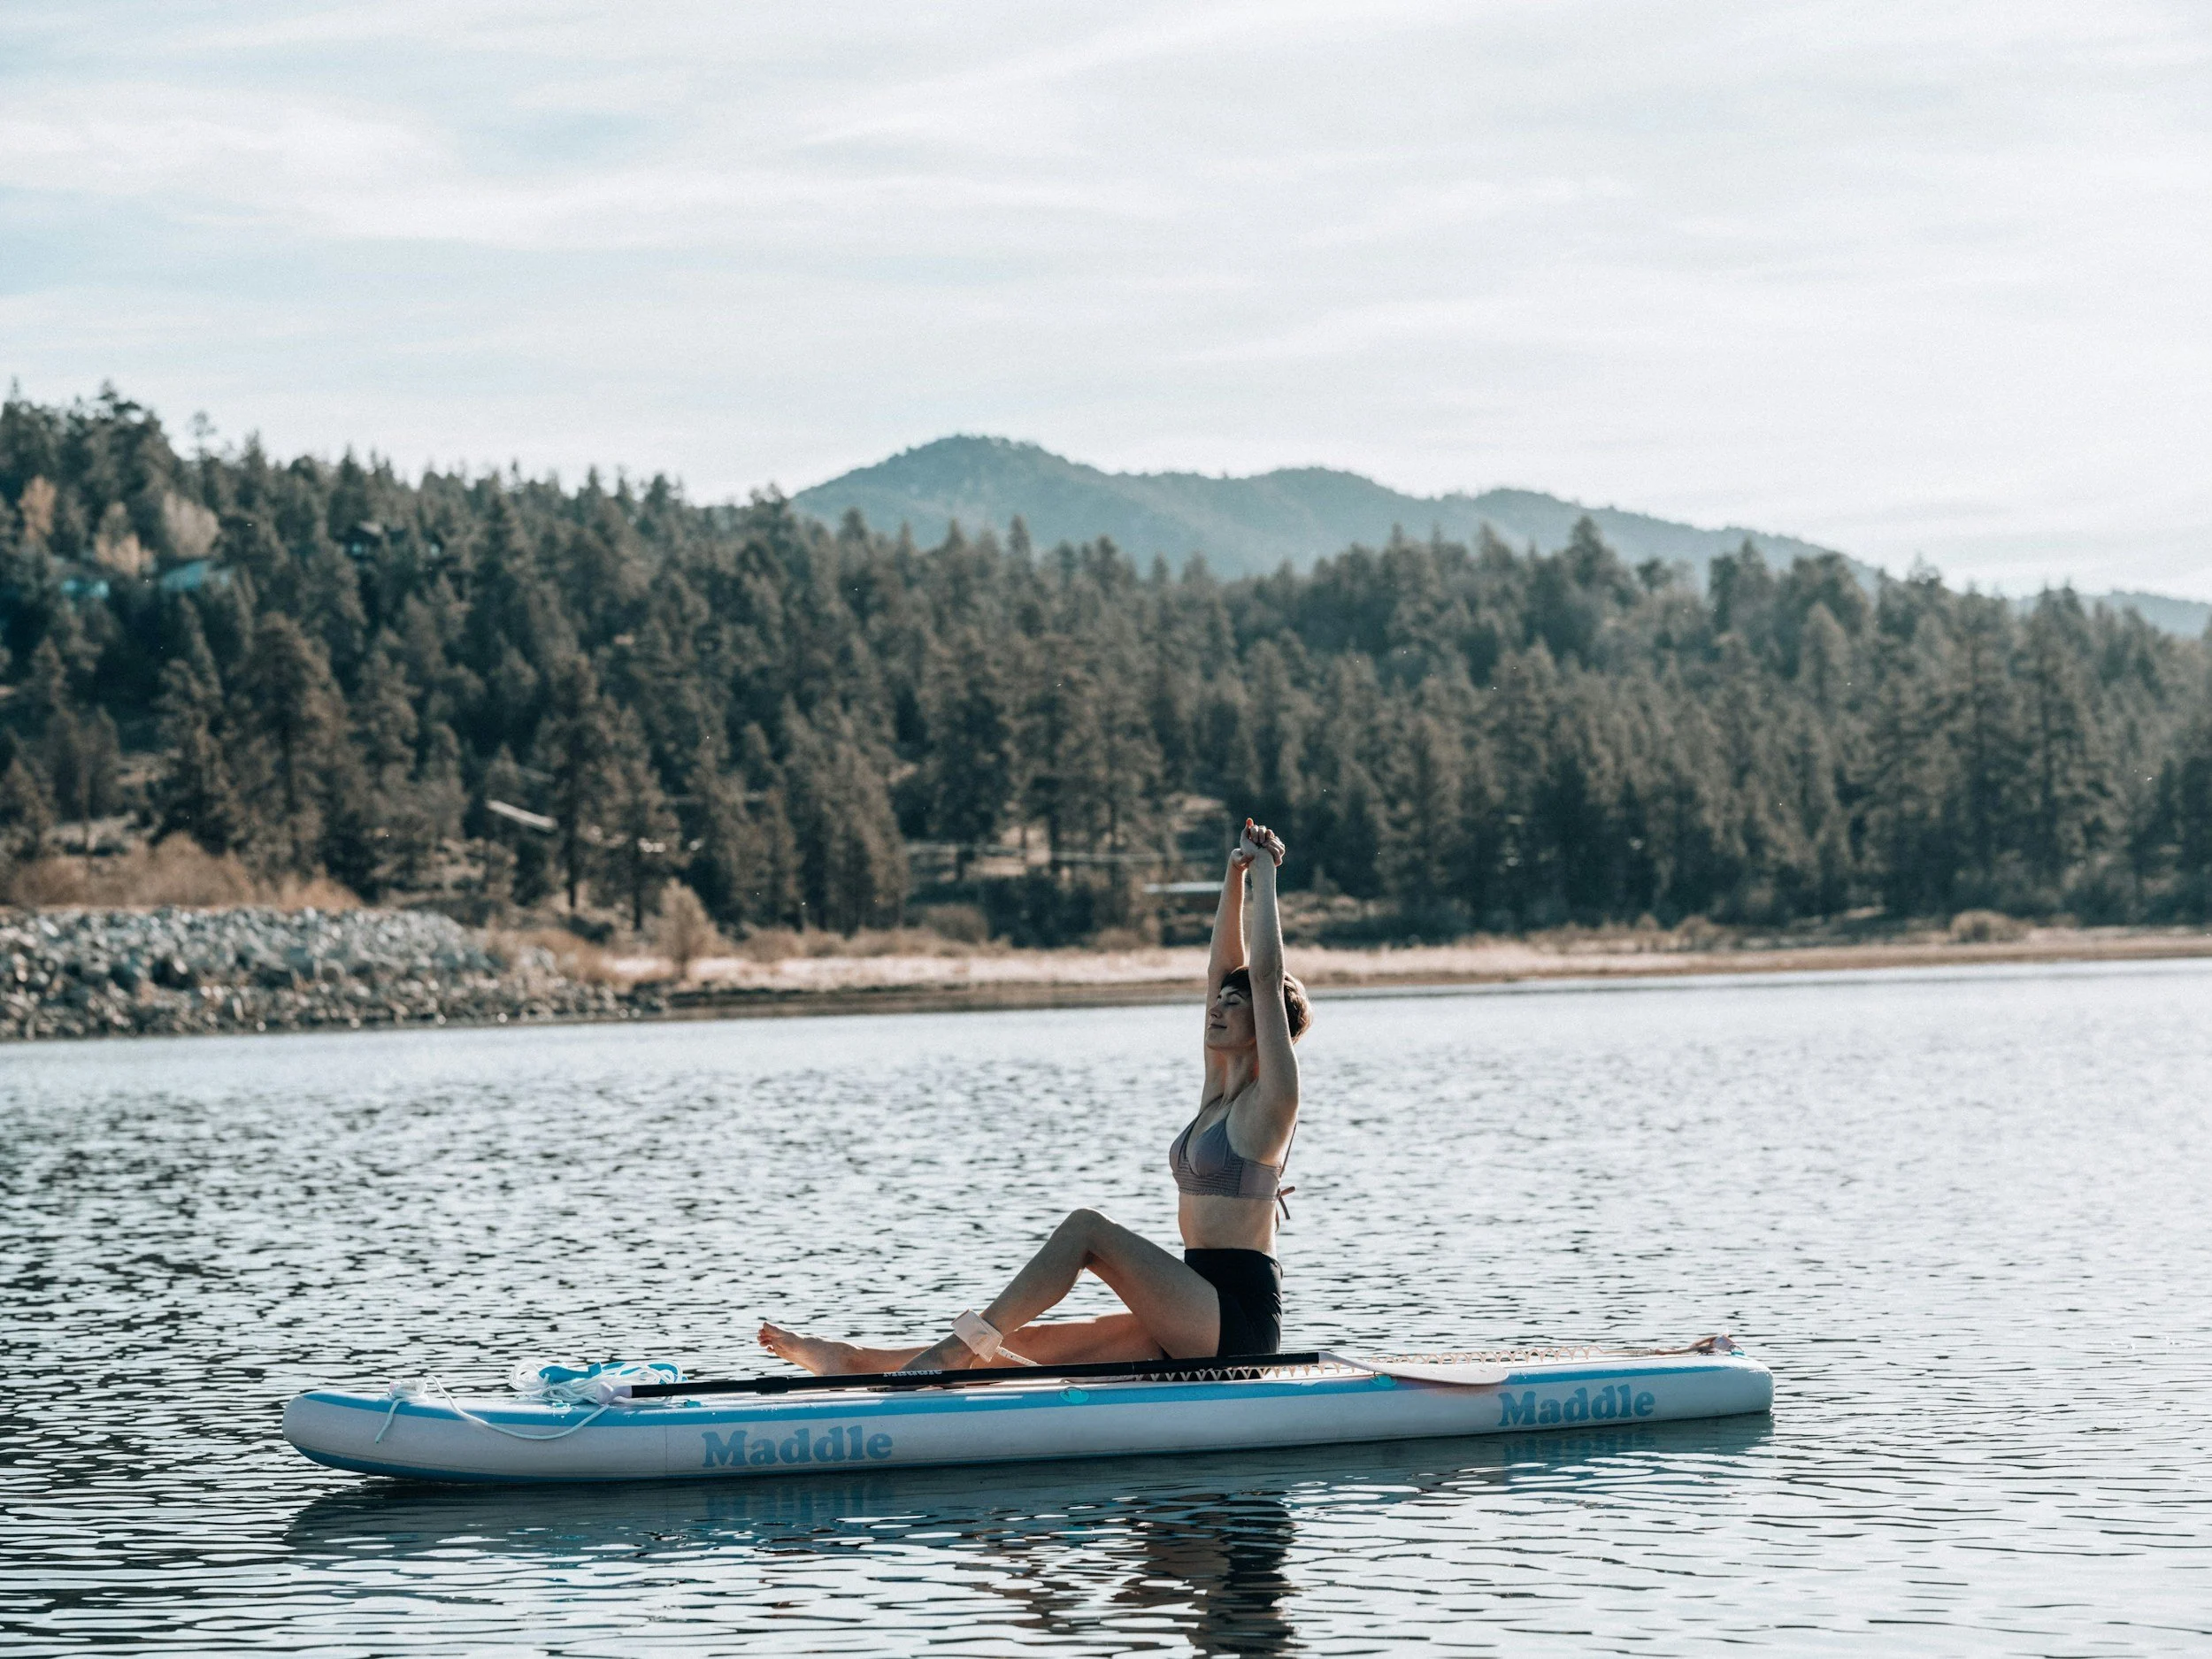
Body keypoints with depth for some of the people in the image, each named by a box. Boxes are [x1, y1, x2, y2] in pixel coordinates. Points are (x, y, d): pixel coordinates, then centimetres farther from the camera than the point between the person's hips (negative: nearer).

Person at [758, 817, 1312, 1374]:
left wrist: (1264, 876, -2)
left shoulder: (1268, 1100, -5)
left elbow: (1265, 976, -11)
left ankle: (953, 1352, -23)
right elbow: (1221, 970, 22)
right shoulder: (1219, 1095, 18)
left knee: (1087, 1228, -20)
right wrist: (1235, 875, 18)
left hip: (1239, 1318, -8)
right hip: (1196, 1325, 8)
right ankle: (850, 1360, -8)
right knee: (1026, 1343, -1)